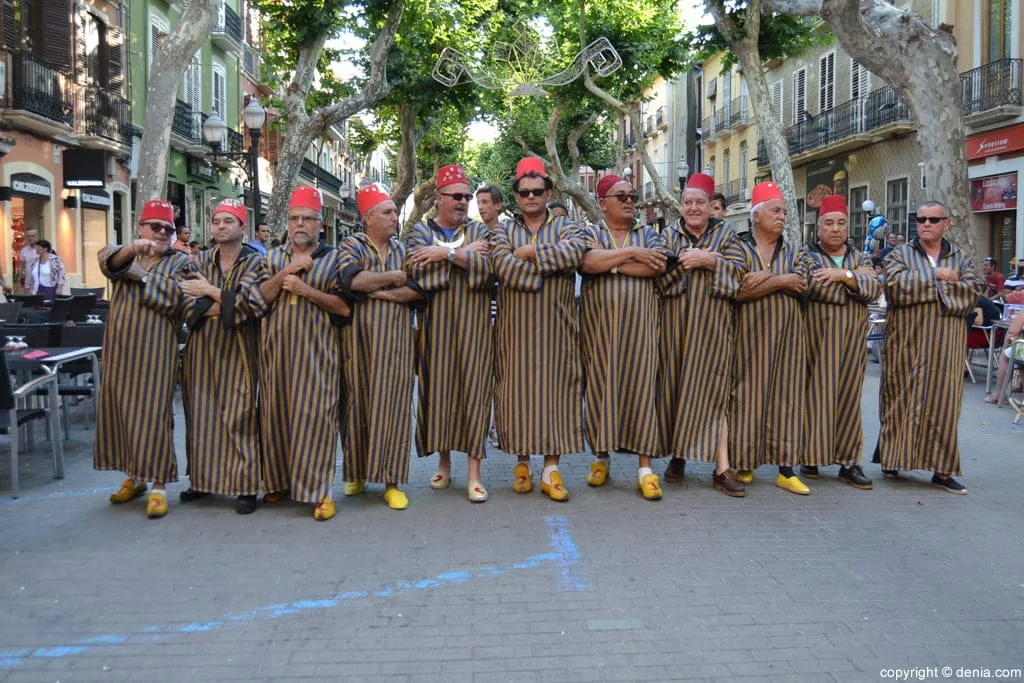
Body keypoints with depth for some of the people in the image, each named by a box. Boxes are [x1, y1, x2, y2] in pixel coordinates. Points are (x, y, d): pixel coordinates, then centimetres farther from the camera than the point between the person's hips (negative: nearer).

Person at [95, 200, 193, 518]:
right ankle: (133, 477, 24)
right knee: (121, 411, 9)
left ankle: (158, 486, 1)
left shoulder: (181, 262, 4)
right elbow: (108, 260, -11)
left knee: (153, 415, -6)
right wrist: (133, 248, -31)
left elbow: (173, 299, -13)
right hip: (120, 350, 5)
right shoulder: (125, 255, 14)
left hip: (155, 353, -4)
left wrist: (140, 273, -6)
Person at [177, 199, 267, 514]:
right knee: (201, 416, 9)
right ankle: (202, 479, 22)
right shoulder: (200, 261, 10)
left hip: (238, 351, -4)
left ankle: (246, 487, 2)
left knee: (240, 418, -4)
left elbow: (253, 303, -18)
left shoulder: (256, 263, -2)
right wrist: (229, 305, -16)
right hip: (202, 350, 4)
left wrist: (211, 293, -13)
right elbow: (188, 304, -3)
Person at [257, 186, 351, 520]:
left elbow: (345, 306, -5)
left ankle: (319, 490, 0)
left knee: (315, 417, -6)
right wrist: (287, 271, -10)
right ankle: (279, 481, 20)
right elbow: (260, 297, 1)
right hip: (276, 350, 4)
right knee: (276, 415, 7)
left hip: (317, 352, -3)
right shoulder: (272, 258, 14)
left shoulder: (334, 259, 3)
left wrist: (307, 290, -13)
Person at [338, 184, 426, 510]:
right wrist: (394, 277, -8)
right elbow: (352, 280, -17)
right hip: (361, 338, -2)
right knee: (359, 403, 4)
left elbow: (418, 290, -3)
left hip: (396, 340, 2)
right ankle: (356, 472, 19)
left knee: (393, 404, 0)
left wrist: (378, 291, -11)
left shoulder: (404, 250, 11)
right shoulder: (352, 245, 3)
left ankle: (391, 481, 5)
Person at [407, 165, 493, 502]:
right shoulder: (420, 231, 8)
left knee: (473, 387, -3)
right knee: (438, 387, 3)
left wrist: (447, 252, -15)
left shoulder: (479, 231, 9)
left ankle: (474, 471, 0)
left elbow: (487, 269, -10)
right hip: (435, 323, 0)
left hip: (473, 324, 0)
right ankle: (444, 460, 19)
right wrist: (465, 254, -11)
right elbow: (418, 271, -11)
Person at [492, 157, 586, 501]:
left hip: (556, 328, 0)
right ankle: (522, 463, 15)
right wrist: (552, 264, -11)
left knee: (555, 390, -1)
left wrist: (530, 252, -12)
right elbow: (503, 266, -11)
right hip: (515, 329, 1)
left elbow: (576, 250, -16)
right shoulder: (504, 230, 10)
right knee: (518, 391, 2)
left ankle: (551, 469, 5)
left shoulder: (565, 226, 9)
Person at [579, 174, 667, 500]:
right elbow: (587, 262, -15)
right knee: (600, 387, 3)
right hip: (599, 324, 0)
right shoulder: (590, 234, 7)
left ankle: (645, 467, -1)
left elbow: (657, 266, -10)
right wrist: (631, 253, -14)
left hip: (638, 324, 1)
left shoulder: (649, 234, 11)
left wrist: (609, 263, -10)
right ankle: (601, 457, 18)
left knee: (640, 386, -3)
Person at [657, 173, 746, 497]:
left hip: (712, 325, -1)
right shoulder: (669, 235, 8)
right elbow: (657, 276, -5)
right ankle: (677, 456, 17)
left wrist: (708, 261, -17)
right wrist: (686, 261, -17)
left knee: (711, 390, -2)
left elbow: (737, 273, -6)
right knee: (673, 388, 2)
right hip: (675, 323, 1)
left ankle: (721, 468, -2)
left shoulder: (727, 235, 8)